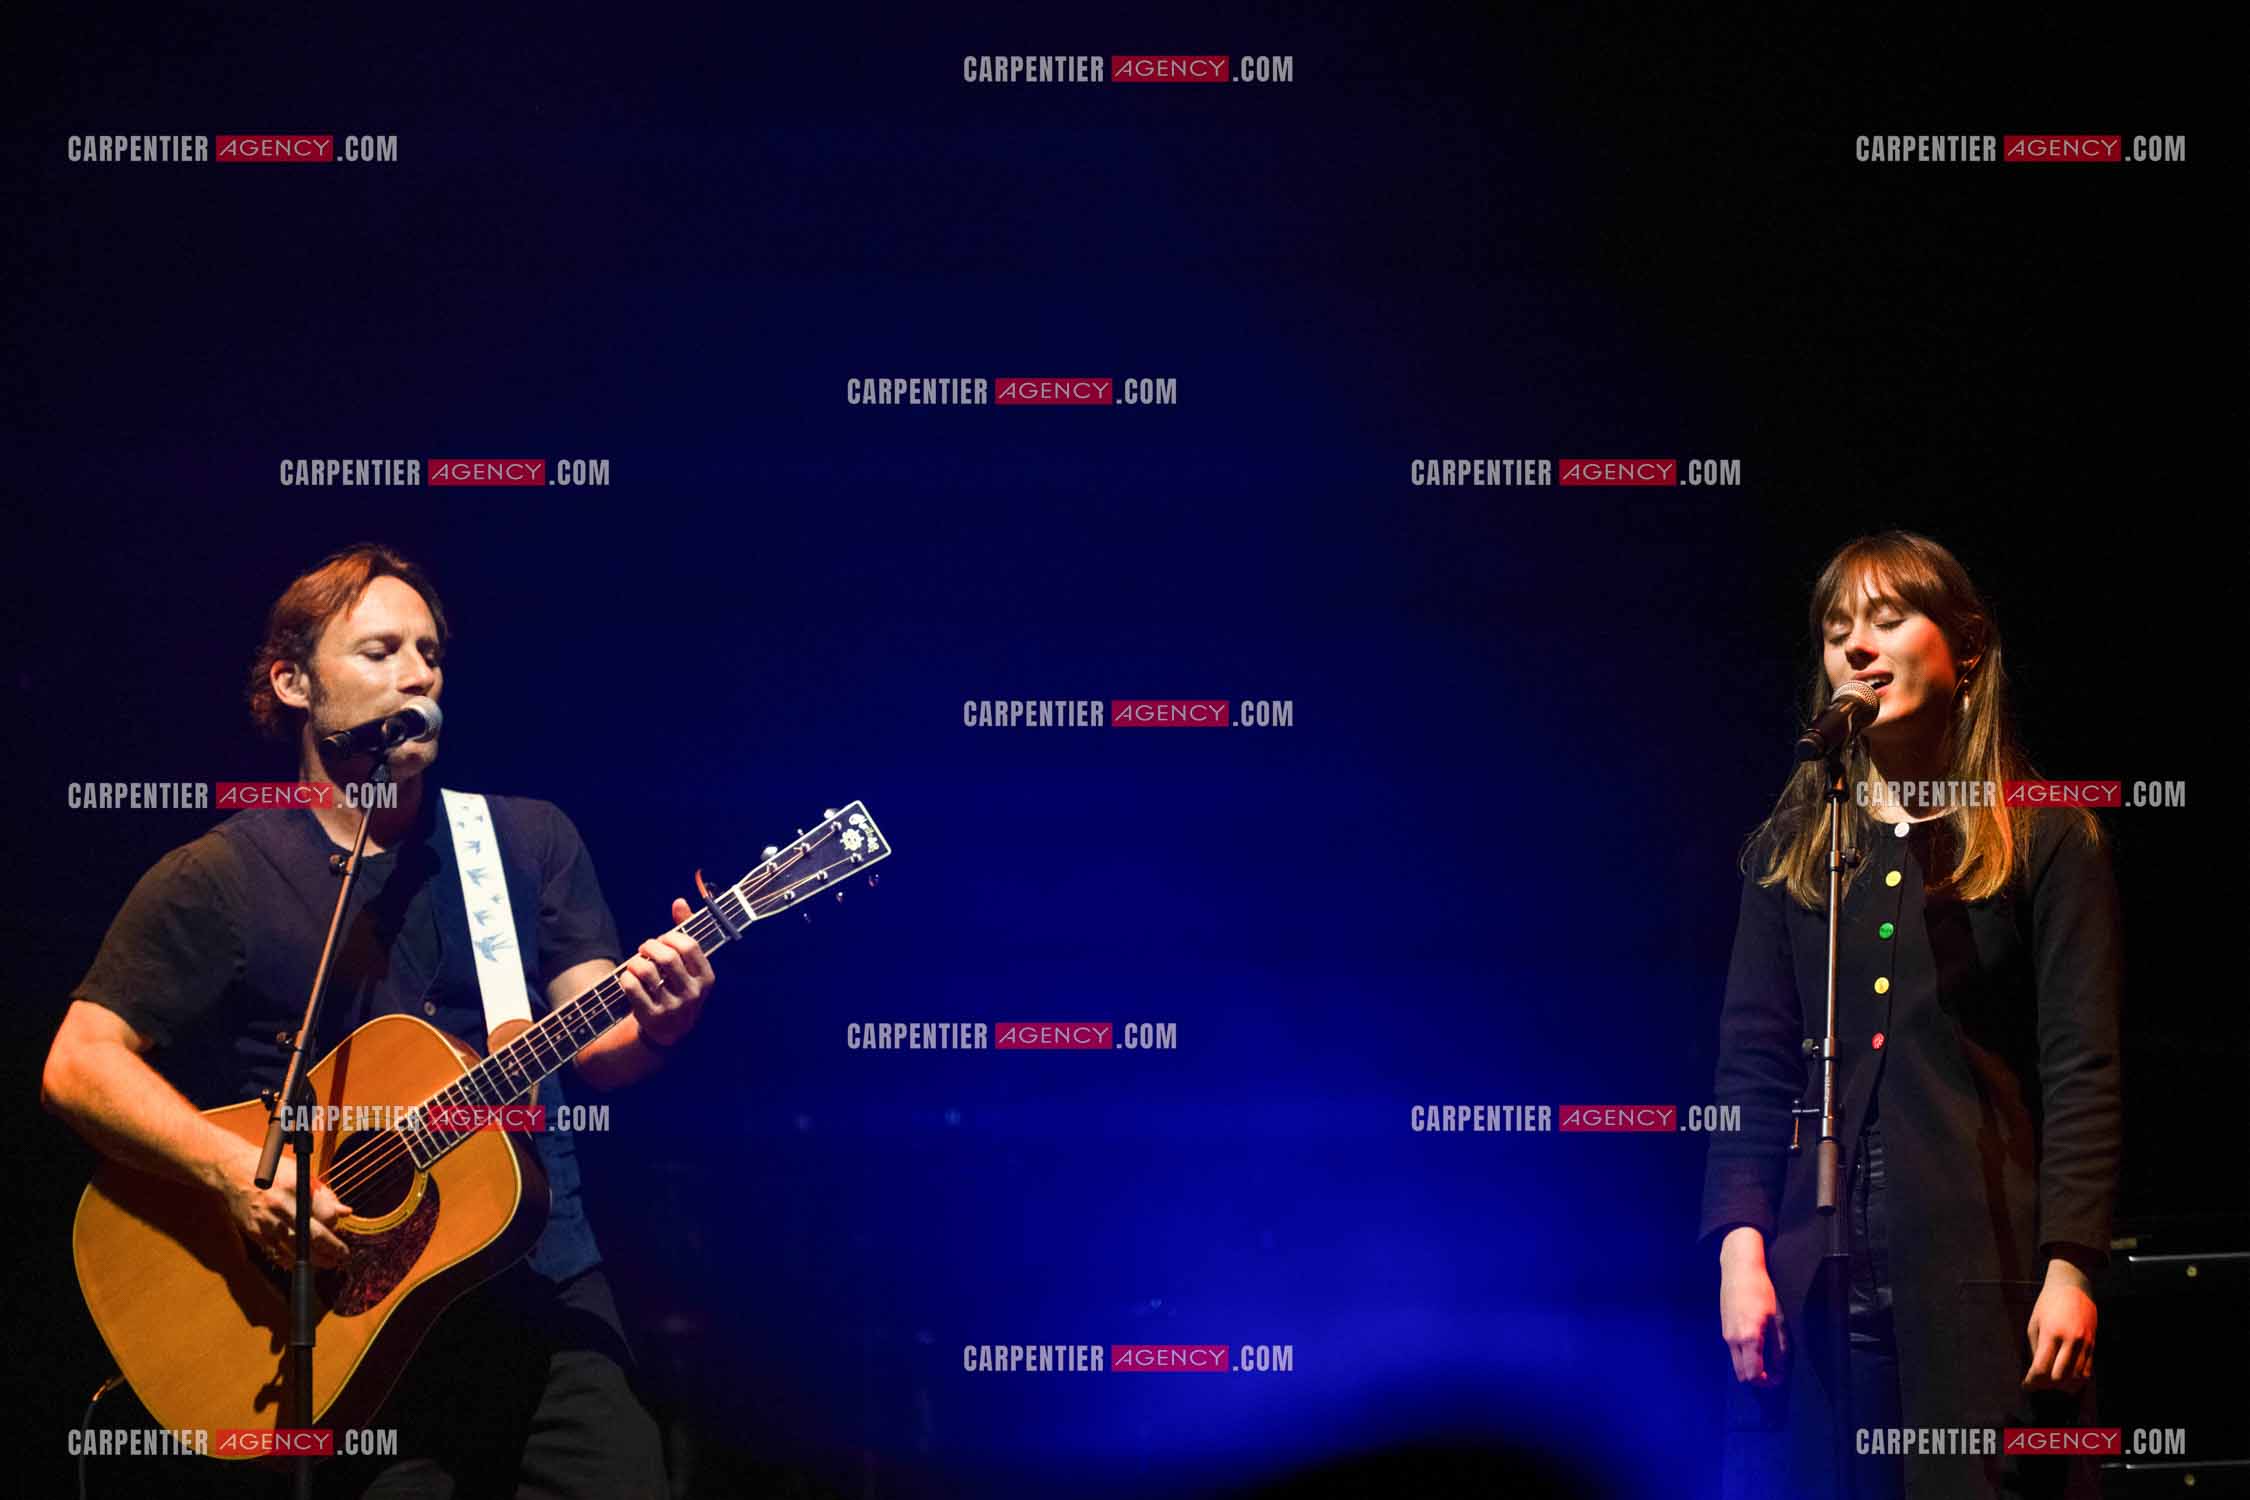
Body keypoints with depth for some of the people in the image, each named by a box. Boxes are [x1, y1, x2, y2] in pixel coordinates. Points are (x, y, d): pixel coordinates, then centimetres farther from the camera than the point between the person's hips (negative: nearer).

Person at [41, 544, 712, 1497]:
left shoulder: (531, 842, 11)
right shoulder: (218, 882, 1)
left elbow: (594, 1051, 4)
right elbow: (80, 1065, -5)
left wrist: (651, 1025, -20)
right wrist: (236, 1174, -20)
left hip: (550, 1306, 3)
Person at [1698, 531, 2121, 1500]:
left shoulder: (2045, 841, 4)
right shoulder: (1789, 847, 15)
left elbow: (2083, 1072, -2)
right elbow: (1753, 1063, 9)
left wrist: (2071, 1266, -11)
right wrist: (1741, 1243, -4)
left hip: (1981, 1273, -3)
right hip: (1816, 1272, 3)